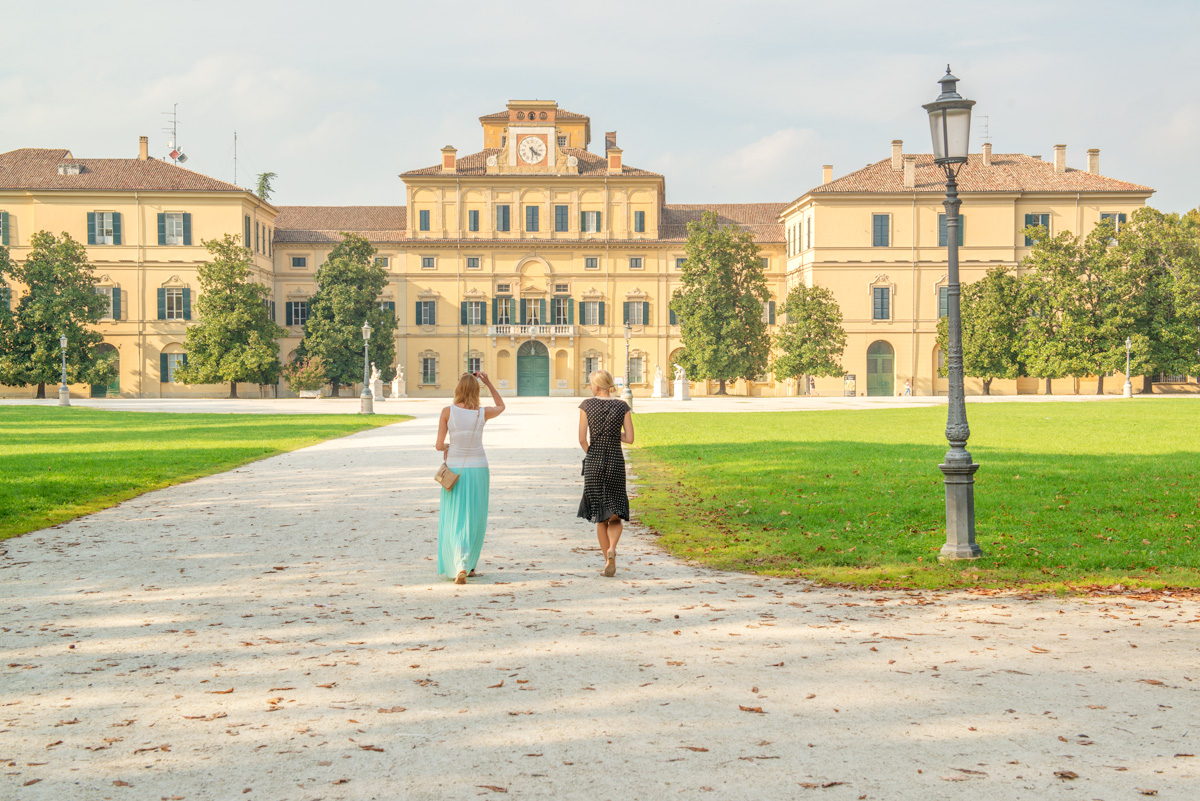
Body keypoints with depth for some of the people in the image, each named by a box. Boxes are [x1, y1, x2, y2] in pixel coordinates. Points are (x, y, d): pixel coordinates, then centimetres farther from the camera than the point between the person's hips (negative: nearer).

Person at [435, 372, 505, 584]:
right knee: (475, 520, 16)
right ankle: (469, 565, 23)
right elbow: (501, 406, 18)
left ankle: (460, 566, -15)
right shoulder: (483, 414, -6)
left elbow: (439, 445, -9)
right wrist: (488, 382, 11)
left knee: (454, 521, 4)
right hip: (478, 469, 1)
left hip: (455, 471, -1)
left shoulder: (448, 412, -11)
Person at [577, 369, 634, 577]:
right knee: (615, 514, 10)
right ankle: (612, 548, -19)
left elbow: (582, 439, -5)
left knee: (599, 516, 11)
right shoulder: (622, 406, -1)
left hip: (594, 462, 0)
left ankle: (608, 562, 9)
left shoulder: (587, 405, -3)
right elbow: (630, 439, -2)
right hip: (616, 462, 1)